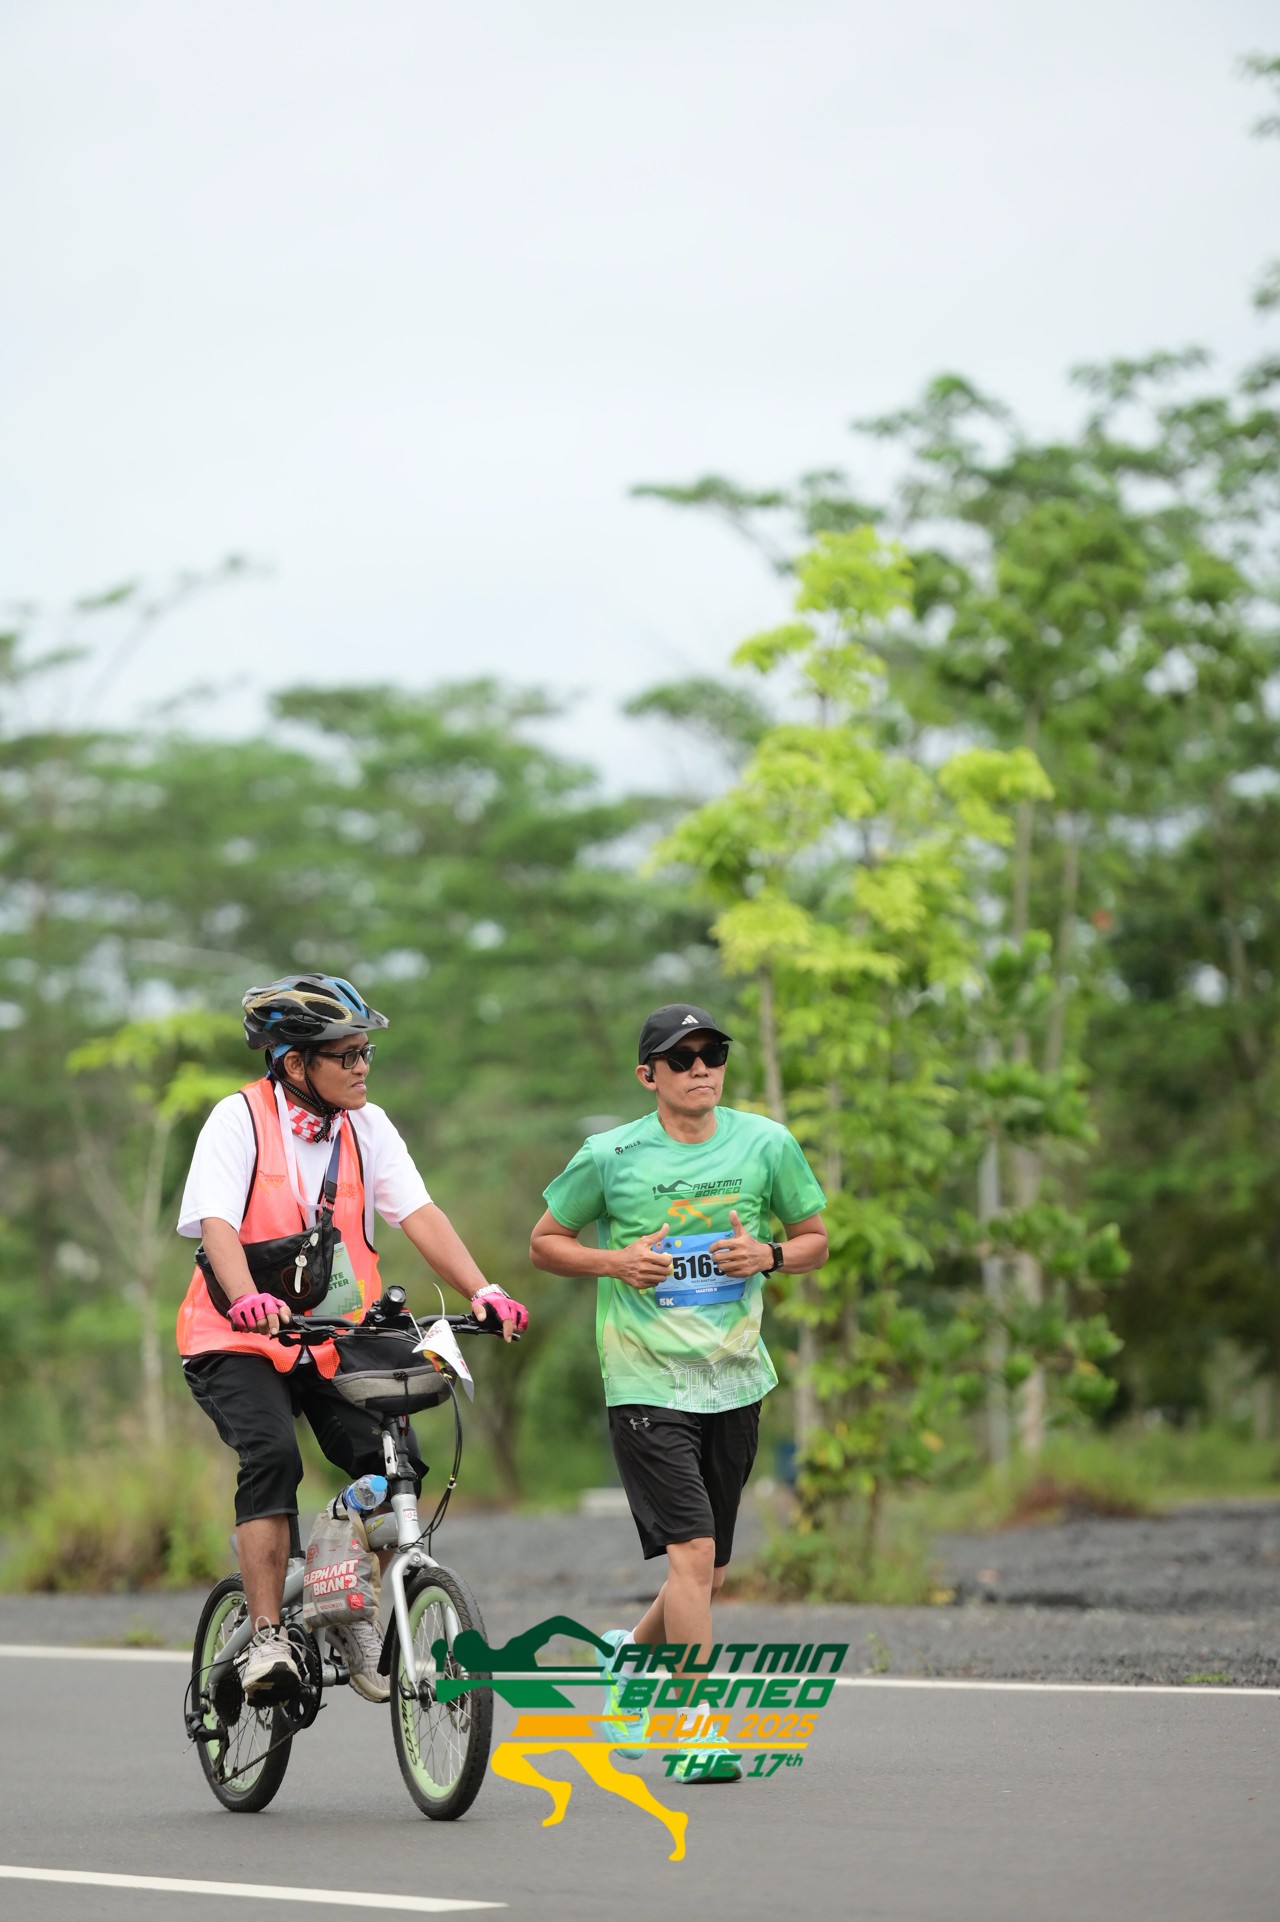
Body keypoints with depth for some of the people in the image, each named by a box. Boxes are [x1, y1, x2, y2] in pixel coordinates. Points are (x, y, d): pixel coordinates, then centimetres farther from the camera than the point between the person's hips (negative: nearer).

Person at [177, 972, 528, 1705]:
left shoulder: (367, 1126, 3)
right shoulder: (240, 1120, -10)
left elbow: (420, 1214, -6)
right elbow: (217, 1223, -22)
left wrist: (482, 1291, -21)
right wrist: (247, 1299, -42)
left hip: (337, 1341, 4)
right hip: (244, 1342, -4)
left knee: (395, 1460, -16)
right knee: (273, 1456, -29)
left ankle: (352, 1615, 7)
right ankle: (267, 1637, -23)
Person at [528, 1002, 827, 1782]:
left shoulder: (766, 1144, 1)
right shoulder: (610, 1156, -5)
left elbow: (815, 1240, 12)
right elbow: (545, 1242, 6)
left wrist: (768, 1256, -10)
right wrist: (617, 1262, -12)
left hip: (734, 1383, 4)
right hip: (646, 1386, -4)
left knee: (710, 1574, 13)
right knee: (692, 1553, -16)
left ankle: (633, 1648, 41)